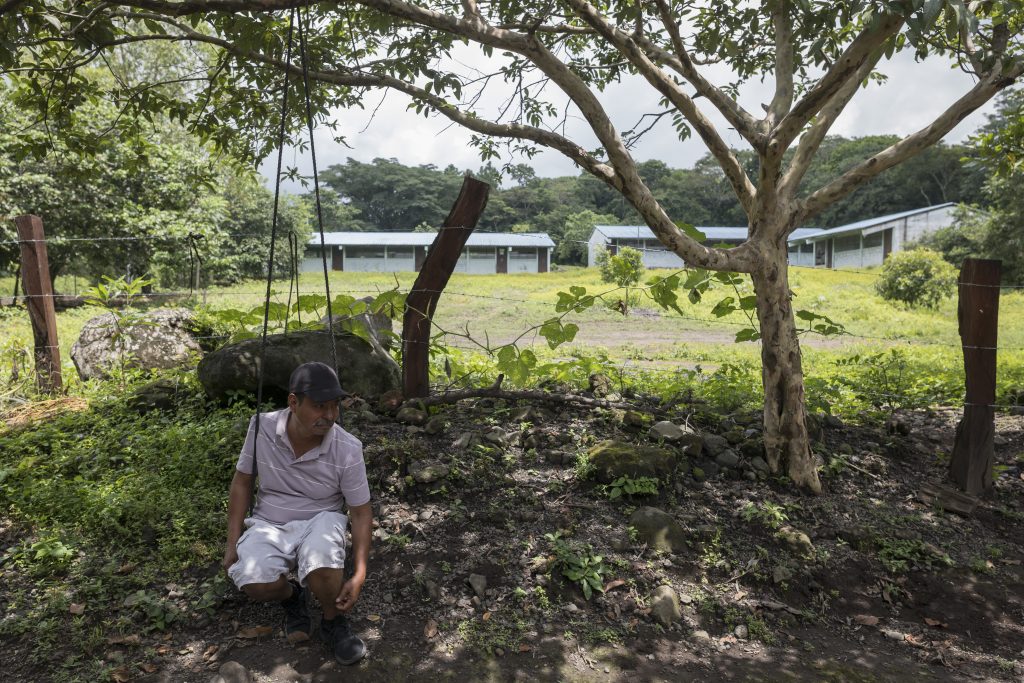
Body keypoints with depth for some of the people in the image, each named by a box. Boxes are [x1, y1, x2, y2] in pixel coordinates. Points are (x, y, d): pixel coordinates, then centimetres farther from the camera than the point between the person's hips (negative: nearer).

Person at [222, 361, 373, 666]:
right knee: (252, 582, -29)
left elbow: (361, 512, -9)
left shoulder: (348, 449, -19)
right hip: (269, 523, 2)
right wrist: (233, 542, -2)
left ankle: (333, 623, 0)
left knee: (321, 568, -35)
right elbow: (242, 482, 2)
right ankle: (291, 596, 10)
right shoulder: (262, 427, -14)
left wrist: (359, 575, -15)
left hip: (320, 521, -2)